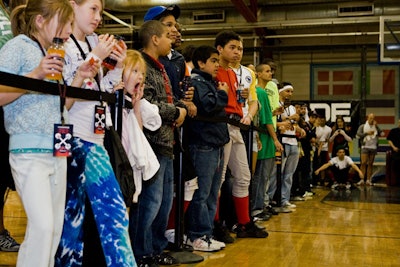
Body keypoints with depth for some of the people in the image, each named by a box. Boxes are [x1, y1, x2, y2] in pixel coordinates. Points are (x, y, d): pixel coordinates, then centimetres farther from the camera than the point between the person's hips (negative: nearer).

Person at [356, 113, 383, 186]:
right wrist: (367, 133, -13)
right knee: (363, 163, -9)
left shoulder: (376, 127, 8)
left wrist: (376, 126, -11)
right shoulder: (362, 126, 3)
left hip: (373, 147, 2)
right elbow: (358, 134, -6)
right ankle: (362, 180, -6)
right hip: (365, 147, -2)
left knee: (370, 164, 5)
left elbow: (381, 134, -4)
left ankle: (368, 180, 9)